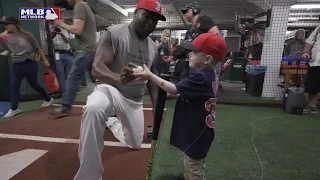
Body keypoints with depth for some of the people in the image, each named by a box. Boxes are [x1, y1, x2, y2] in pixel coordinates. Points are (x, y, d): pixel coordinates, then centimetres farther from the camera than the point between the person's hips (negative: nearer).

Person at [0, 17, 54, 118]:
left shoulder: (26, 35, -5)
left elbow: (37, 48, -1)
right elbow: (8, 50, 17)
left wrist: (45, 60, -2)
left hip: (29, 64, -4)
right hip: (16, 65, 5)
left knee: (34, 84, 3)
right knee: (13, 85, -2)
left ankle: (48, 99, 24)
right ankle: (14, 108, 5)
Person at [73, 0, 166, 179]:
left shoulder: (153, 47, 4)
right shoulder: (114, 33, -14)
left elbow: (152, 79, 10)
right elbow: (97, 68, -25)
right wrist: (118, 78, -47)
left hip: (135, 101, 6)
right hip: (111, 89, -5)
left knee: (136, 144, 16)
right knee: (93, 109, -41)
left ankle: (111, 122, 45)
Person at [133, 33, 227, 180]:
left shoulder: (200, 77, -29)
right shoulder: (210, 74, 2)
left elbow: (174, 90, -27)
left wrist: (150, 76, -23)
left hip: (196, 132, -10)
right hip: (199, 129, 10)